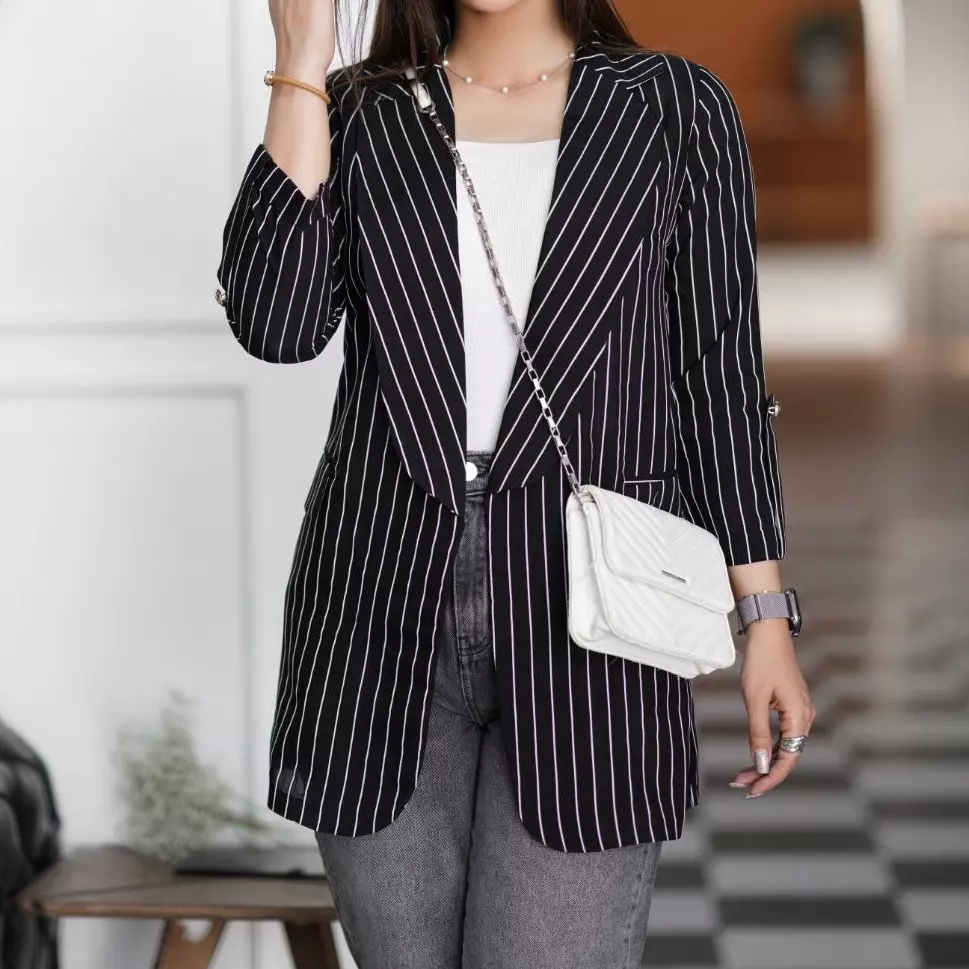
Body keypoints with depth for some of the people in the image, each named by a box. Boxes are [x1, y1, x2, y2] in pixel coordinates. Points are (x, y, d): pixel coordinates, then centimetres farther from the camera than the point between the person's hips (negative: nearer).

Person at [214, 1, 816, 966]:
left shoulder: (677, 108, 4)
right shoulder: (358, 115, 8)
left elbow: (720, 373, 5)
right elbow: (276, 324, -8)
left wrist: (767, 616, 0)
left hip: (583, 629, -2)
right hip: (384, 612, 2)